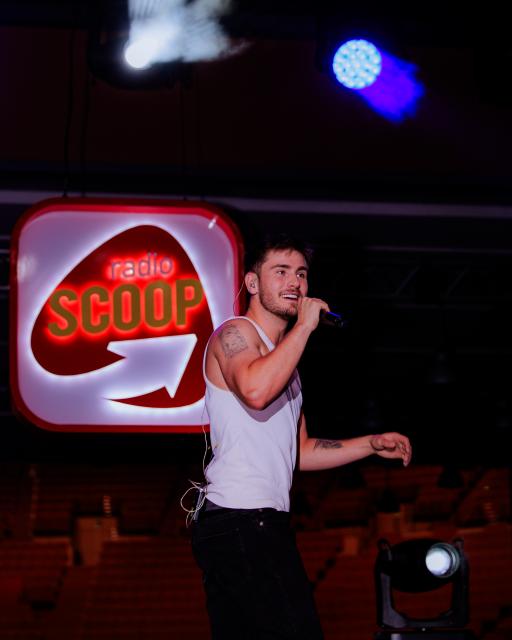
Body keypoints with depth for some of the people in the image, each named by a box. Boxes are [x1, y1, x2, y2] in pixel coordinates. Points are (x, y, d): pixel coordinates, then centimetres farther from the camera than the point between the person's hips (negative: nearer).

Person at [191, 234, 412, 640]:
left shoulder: (284, 356, 25)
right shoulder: (235, 334, -4)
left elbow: (300, 451, 28)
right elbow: (255, 391, -28)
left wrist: (372, 445, 19)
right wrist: (304, 326, -17)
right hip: (242, 524, -10)